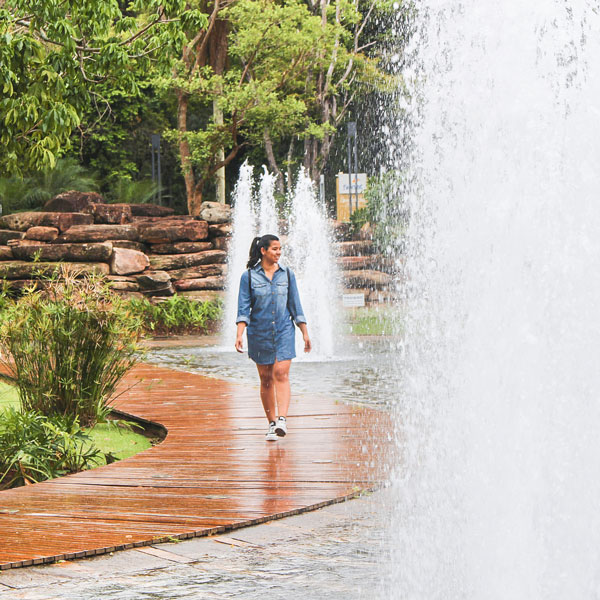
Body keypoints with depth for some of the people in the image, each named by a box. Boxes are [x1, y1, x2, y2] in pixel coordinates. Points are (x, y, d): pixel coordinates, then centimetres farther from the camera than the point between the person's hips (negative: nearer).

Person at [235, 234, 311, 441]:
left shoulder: (287, 275, 7)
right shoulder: (249, 276, 0)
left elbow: (295, 306, 11)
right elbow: (243, 309, -3)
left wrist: (305, 332, 9)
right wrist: (239, 335, -14)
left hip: (284, 331, 0)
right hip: (259, 332, 0)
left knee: (281, 373, -15)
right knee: (266, 379, 5)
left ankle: (282, 419, -25)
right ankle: (272, 423, 14)